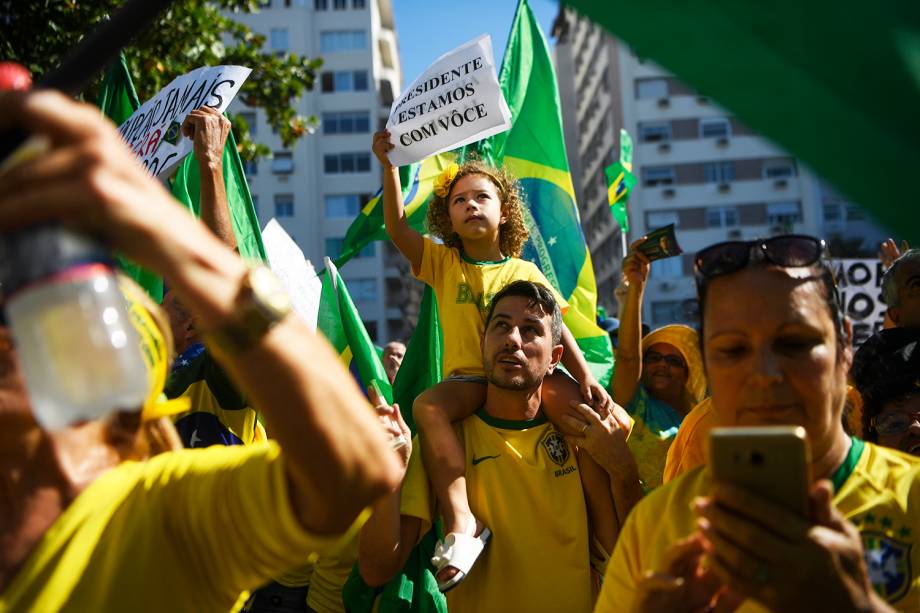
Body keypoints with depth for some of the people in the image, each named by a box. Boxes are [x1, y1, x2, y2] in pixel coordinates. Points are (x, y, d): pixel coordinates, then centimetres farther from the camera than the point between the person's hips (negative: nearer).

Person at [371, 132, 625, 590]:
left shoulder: (525, 272, 12)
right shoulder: (442, 262, 12)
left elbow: (556, 328, 7)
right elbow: (396, 228, -3)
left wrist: (585, 377, -8)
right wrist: (389, 167, -13)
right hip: (467, 379, -1)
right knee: (427, 407, -34)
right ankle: (462, 523, -36)